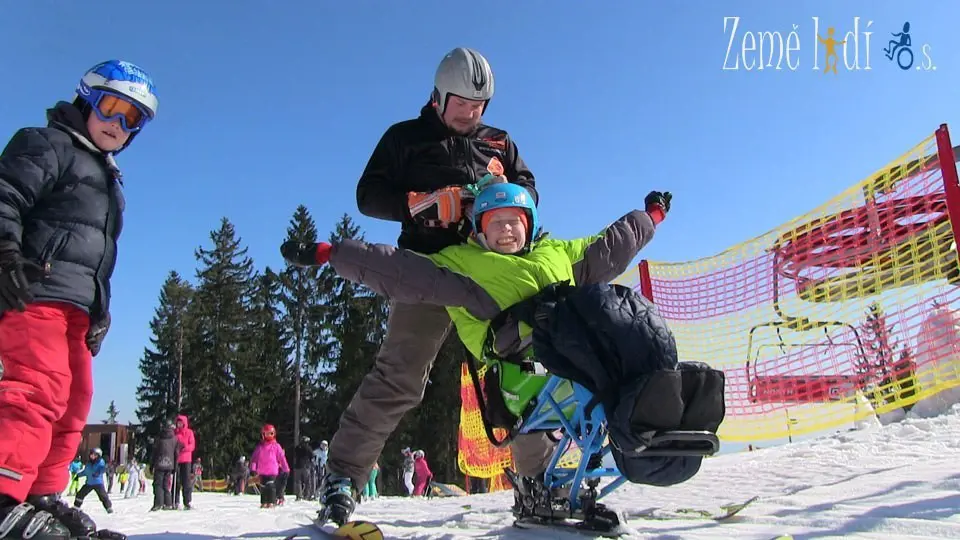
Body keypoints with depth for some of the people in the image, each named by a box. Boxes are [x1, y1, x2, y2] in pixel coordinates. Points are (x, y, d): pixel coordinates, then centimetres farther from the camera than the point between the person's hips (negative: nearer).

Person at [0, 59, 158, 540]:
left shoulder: (108, 180, 28)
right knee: (42, 387, -23)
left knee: (74, 399, 9)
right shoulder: (48, 145, 3)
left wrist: (100, 313, 22)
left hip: (75, 304, 10)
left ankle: (41, 498, 15)